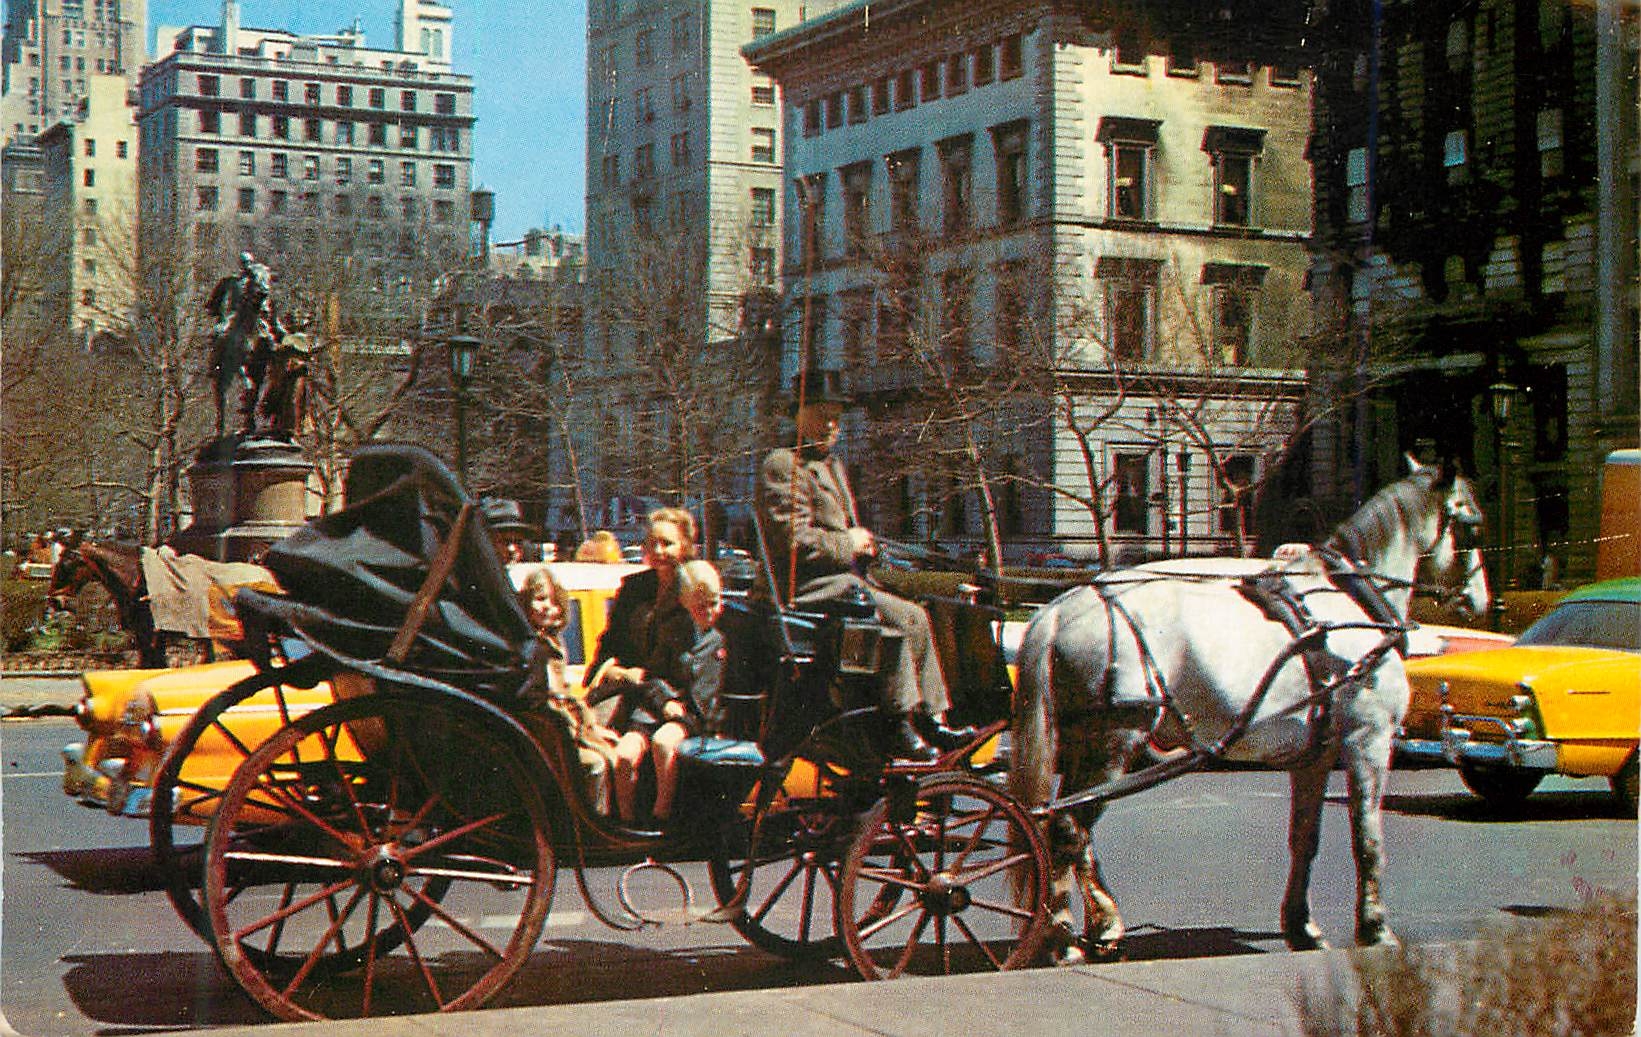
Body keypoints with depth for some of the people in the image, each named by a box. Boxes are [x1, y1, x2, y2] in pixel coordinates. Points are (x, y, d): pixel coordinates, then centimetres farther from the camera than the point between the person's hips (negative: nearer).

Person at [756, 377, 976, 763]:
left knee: (917, 618, -1)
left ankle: (932, 720, -1)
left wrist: (863, 543, 8)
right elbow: (796, 539, -19)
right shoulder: (782, 465, -10)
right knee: (900, 618, -23)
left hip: (843, 577, 10)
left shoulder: (833, 465, 22)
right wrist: (849, 543, -9)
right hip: (807, 587, -10)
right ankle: (897, 726, -19)